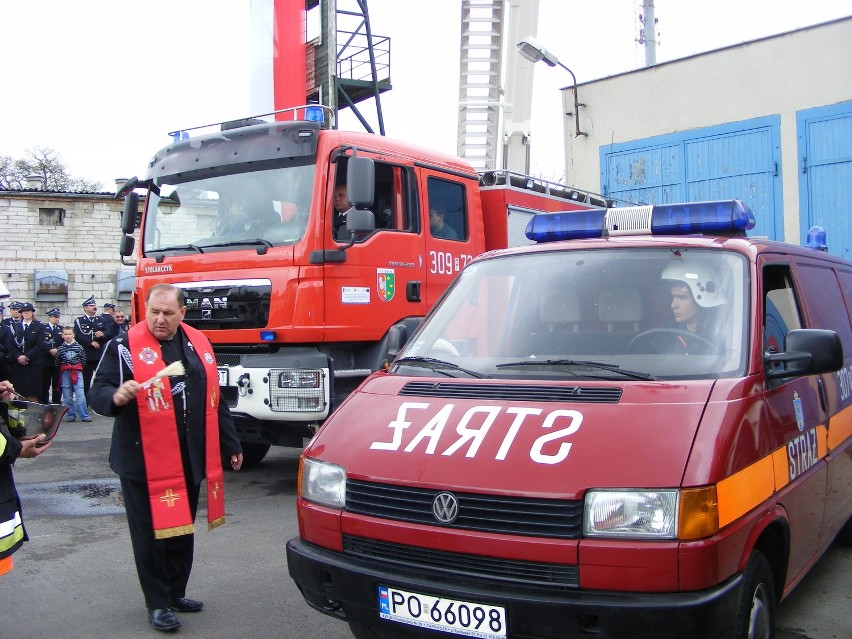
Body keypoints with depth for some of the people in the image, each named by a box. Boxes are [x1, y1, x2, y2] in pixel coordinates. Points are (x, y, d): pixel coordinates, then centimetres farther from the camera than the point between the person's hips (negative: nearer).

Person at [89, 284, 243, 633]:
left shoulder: (198, 343, 9)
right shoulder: (124, 346, -6)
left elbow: (213, 399, 16)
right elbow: (96, 393, -8)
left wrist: (230, 445, 19)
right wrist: (117, 397, -31)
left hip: (190, 460, 5)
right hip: (144, 461, -5)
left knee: (183, 531, 14)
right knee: (151, 534, 3)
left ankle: (176, 593, 30)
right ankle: (158, 604, 17)